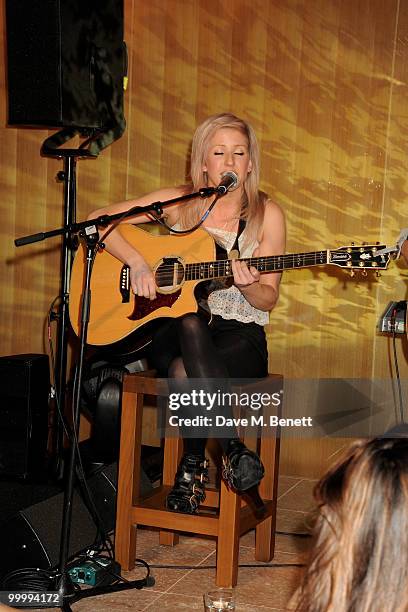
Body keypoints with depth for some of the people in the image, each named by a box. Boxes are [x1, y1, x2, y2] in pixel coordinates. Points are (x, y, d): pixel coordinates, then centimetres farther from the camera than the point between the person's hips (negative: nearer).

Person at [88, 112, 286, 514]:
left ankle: (193, 466, -12)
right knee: (191, 324, -38)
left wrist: (247, 286, -21)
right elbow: (99, 220, 3)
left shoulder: (265, 214, 1)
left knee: (184, 373, -36)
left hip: (239, 334, -1)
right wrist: (136, 262, -12)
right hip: (174, 328, 2)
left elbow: (268, 300, 2)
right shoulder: (179, 202, 4)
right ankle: (233, 449, -28)